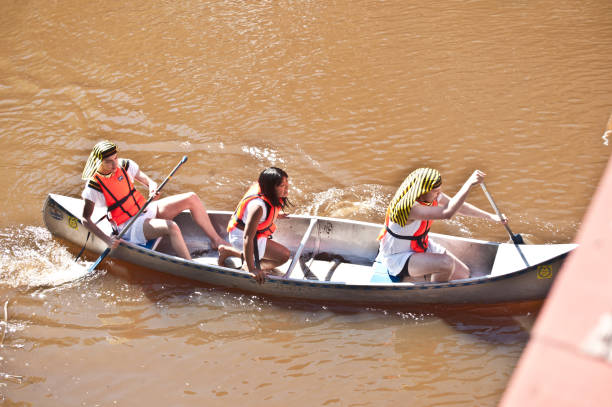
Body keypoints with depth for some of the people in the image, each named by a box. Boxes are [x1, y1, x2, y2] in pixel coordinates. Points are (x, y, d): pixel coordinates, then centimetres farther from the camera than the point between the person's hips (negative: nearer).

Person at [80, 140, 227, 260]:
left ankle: (216, 241, 2)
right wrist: (107, 240, -23)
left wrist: (153, 187, -17)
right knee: (172, 227, -34)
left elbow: (147, 180, 8)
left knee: (191, 198, -6)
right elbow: (86, 219, -13)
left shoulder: (124, 165, 0)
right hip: (129, 226, -7)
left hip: (146, 210, 7)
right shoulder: (94, 185, -15)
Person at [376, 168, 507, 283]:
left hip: (422, 247, 9)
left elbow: (459, 207, 7)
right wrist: (470, 183, -45)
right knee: (446, 263, -31)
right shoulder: (408, 207, -36)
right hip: (398, 257, -9)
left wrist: (491, 216, 7)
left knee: (463, 274, 1)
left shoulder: (431, 194, -9)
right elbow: (447, 212, -46)